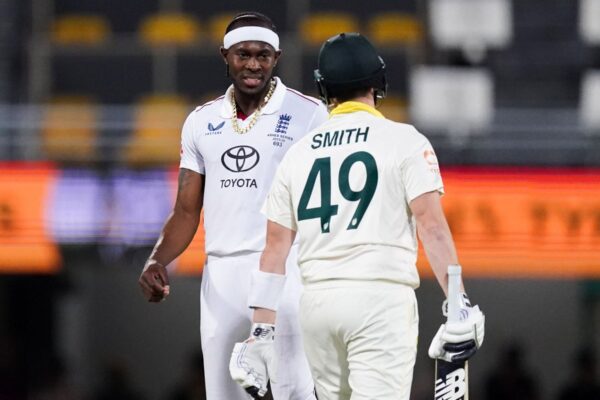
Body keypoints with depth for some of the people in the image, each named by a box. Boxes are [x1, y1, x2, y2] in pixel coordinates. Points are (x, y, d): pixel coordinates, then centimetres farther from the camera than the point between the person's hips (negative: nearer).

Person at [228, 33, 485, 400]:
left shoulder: (299, 153, 13)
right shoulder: (404, 141, 1)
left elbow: (275, 246, 10)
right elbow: (431, 225, -10)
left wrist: (262, 331, 10)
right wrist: (459, 304, -13)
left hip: (317, 300, 5)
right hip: (380, 297, -5)